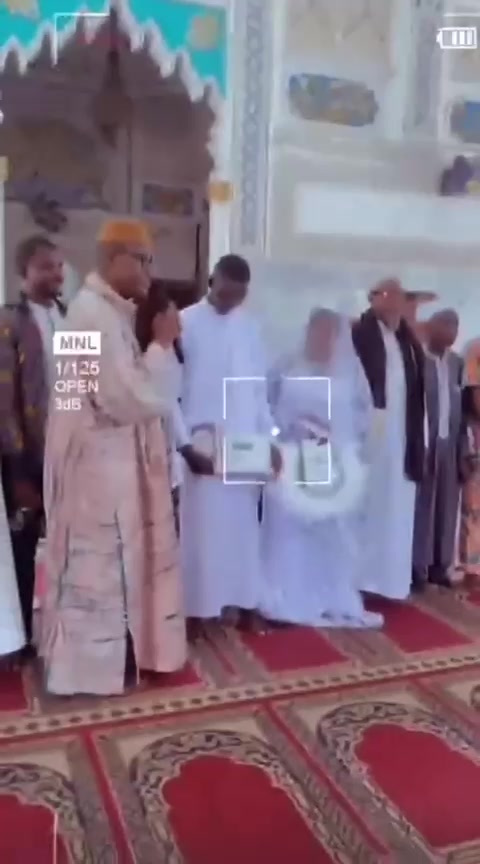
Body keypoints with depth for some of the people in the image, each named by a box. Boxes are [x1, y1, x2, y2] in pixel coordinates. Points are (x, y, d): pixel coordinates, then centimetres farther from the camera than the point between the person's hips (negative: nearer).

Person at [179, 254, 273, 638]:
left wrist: (268, 436, 4)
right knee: (200, 526, 2)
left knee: (243, 525, 10)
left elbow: (260, 386, 11)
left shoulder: (251, 326, 9)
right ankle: (197, 607, 12)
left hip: (245, 445, 4)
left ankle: (245, 600, 21)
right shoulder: (186, 323, -4)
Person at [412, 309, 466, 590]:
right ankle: (418, 567, 11)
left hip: (450, 444, 5)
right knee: (422, 505, 2)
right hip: (423, 444, -5)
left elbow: (461, 407, 9)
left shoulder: (458, 363, 11)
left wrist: (462, 448, 4)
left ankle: (440, 565, 19)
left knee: (447, 506, 9)